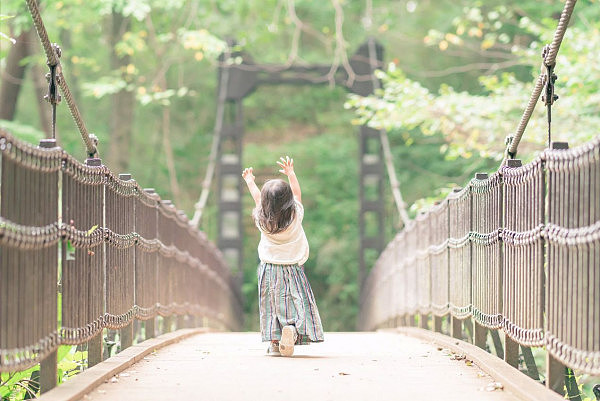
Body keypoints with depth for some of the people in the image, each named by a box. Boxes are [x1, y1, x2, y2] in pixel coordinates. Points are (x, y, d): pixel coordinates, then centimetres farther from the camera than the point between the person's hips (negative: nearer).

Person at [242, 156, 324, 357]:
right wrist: (291, 173, 14)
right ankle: (290, 328, -32)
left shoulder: (262, 221, -9)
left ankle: (274, 340, 15)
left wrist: (249, 181, 25)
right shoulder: (296, 217, -13)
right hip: (293, 269, -2)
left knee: (272, 304, 13)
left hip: (269, 268, 2)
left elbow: (258, 198, 8)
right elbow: (297, 193, 2)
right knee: (295, 302, -5)